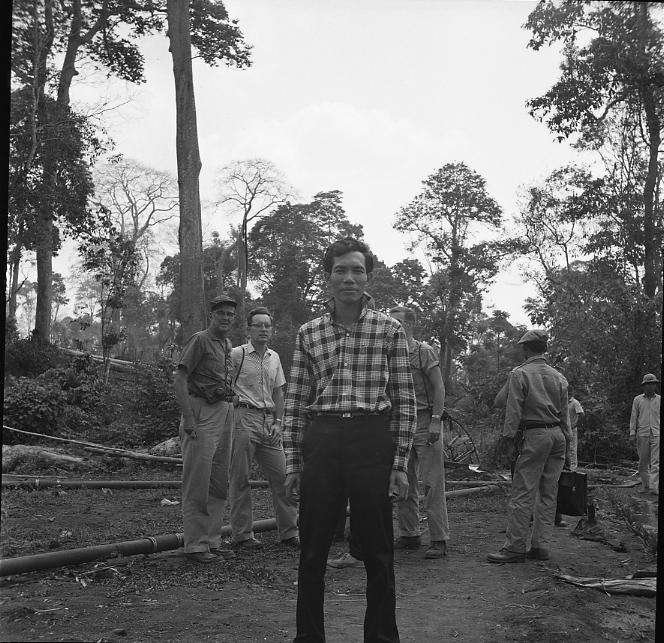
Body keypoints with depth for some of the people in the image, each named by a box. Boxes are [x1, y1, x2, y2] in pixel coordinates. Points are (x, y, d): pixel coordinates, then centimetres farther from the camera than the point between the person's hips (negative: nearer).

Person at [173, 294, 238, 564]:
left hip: (225, 412, 9)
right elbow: (179, 381, -13)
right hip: (203, 412, -9)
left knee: (220, 483, 12)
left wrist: (230, 413, 14)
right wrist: (189, 418, -20)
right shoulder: (200, 340, -7)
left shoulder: (227, 344, 18)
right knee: (197, 483, -6)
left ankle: (212, 541, 20)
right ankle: (195, 545, -1)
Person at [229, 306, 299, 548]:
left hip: (268, 421, 6)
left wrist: (278, 422, 10)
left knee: (281, 475, 4)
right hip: (244, 419, -6)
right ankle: (242, 534, 9)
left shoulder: (274, 358, 15)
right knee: (240, 478, 0)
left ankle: (288, 531, 13)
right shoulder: (236, 354, -3)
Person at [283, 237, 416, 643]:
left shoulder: (390, 330, 3)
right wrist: (293, 462, 5)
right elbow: (295, 402, 11)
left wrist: (401, 463, -3)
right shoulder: (308, 334, 9)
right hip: (320, 442, 2)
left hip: (373, 441, -2)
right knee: (312, 551, 8)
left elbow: (405, 401, 2)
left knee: (378, 551, 6)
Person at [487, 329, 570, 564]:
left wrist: (510, 436, -5)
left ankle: (515, 546, -6)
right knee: (548, 493, 9)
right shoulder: (558, 377, 14)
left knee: (523, 493, -6)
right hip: (558, 435, 7)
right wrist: (565, 438, 19)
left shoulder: (520, 373, -4)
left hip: (534, 435, -6)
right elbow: (565, 413, 15)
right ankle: (540, 545, 11)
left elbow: (513, 410, -9)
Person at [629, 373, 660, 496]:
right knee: (643, 461, 5)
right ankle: (645, 485, 16)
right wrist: (632, 434, 0)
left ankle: (654, 487, -14)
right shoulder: (637, 400, 7)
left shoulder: (659, 400, 8)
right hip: (642, 434, 0)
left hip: (657, 434, 0)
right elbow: (633, 418, 6)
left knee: (656, 461, -10)